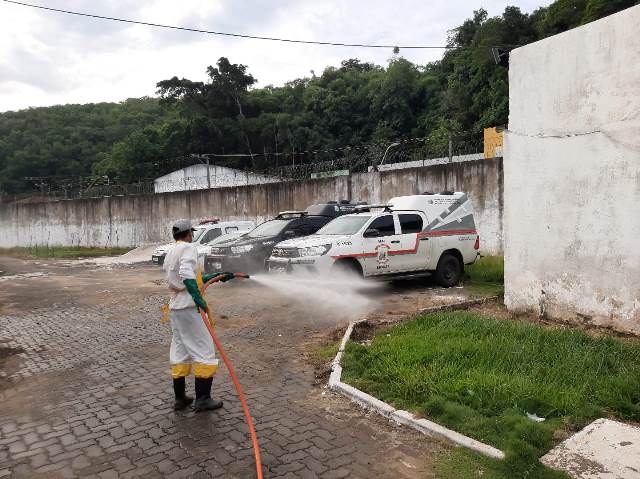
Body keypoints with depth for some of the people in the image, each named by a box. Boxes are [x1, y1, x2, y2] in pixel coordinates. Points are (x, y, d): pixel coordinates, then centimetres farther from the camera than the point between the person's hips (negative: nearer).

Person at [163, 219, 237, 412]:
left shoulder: (170, 253, 17)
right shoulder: (189, 247, -9)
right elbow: (186, 275, -26)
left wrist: (216, 276, 23)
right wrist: (199, 298, -31)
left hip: (174, 308, 9)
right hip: (188, 308, -9)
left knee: (180, 352, 15)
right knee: (204, 349, 0)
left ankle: (180, 398, 23)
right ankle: (202, 399, 3)